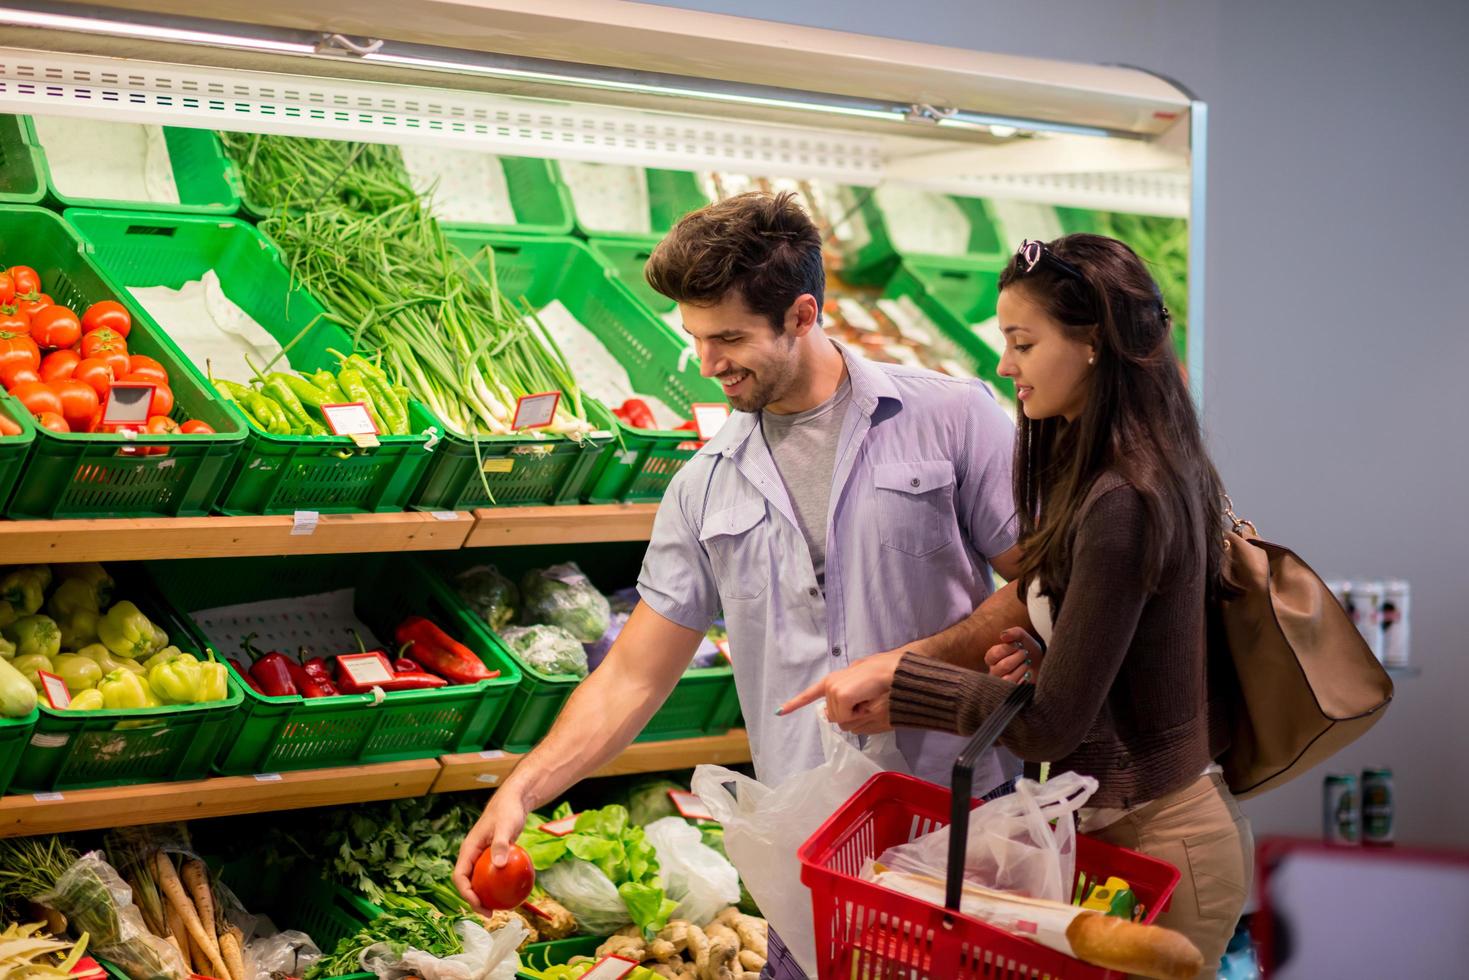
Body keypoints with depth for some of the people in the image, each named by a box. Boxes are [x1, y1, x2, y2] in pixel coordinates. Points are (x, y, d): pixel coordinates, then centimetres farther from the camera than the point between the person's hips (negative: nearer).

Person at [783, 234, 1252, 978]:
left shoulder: (1121, 505, -24)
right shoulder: (1152, 468, 7)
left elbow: (1053, 725, -21)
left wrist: (895, 684, -15)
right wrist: (1043, 649, -2)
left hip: (1155, 844, -9)